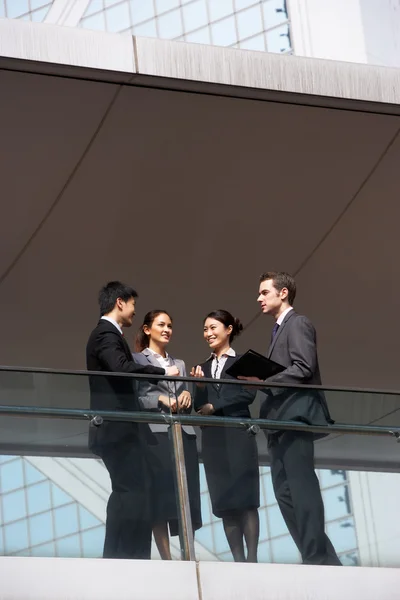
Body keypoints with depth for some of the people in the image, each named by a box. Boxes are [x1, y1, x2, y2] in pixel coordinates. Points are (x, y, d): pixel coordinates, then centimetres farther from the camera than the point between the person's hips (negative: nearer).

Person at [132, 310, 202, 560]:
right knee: (161, 495, -11)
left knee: (187, 496, -2)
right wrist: (160, 399, -14)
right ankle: (167, 560, -13)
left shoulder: (179, 364, 25)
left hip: (183, 433, 5)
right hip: (155, 432, -5)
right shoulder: (137, 360, 7)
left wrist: (188, 396, 1)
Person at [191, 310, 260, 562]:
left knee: (245, 498, -8)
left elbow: (248, 394, -8)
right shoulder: (204, 367, 17)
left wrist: (215, 406, -10)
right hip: (213, 439, 5)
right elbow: (200, 406, 11)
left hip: (237, 436, -5)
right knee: (224, 502, 0)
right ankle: (238, 560, 1)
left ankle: (252, 558, -11)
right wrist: (199, 386, -7)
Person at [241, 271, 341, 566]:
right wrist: (261, 381, 4)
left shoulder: (298, 323, -3)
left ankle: (318, 558, -14)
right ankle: (320, 556, 2)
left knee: (301, 487, -13)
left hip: (296, 413, -10)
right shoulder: (280, 329, 25)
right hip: (281, 419, 10)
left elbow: (303, 368, -15)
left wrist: (264, 381, -15)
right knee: (285, 489, 4)